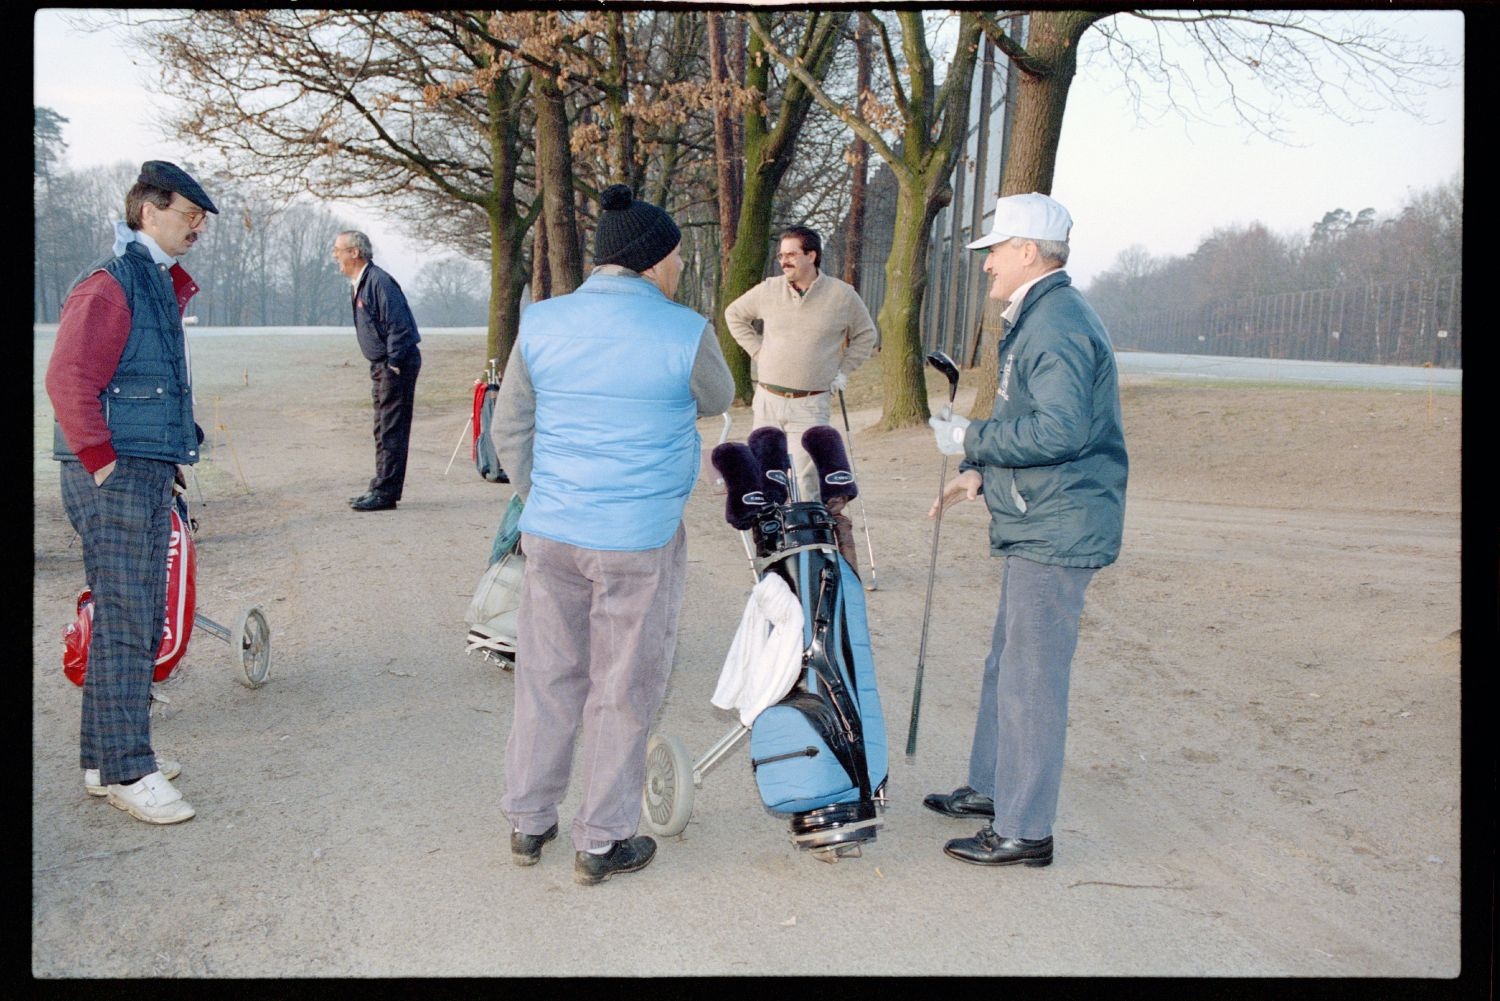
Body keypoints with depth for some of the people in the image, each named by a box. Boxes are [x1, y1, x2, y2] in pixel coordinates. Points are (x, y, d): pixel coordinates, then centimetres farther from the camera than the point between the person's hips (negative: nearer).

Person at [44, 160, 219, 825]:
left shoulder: (159, 284, 18)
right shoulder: (110, 284, -12)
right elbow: (68, 378, -19)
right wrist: (103, 462, -18)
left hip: (148, 476, 10)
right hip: (116, 478, -10)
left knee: (138, 622, 14)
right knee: (124, 624, -6)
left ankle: (109, 756, 24)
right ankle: (125, 771, 0)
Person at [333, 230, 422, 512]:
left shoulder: (378, 281, -17)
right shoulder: (360, 283, 15)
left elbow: (398, 326, -21)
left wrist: (394, 364, -19)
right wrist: (382, 366, 17)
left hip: (397, 364, -11)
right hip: (382, 365, 11)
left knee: (391, 431, -7)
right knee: (383, 430, 15)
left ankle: (385, 492, -4)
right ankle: (381, 488, 22)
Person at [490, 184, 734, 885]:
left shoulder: (541, 324, 1)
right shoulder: (684, 333, -10)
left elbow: (508, 431, 8)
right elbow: (717, 401, 10)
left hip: (550, 534, 4)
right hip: (639, 541, -4)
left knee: (547, 677, 17)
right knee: (623, 691, 9)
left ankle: (528, 823, 29)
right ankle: (601, 842, 19)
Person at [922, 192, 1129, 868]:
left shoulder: (1056, 325, -18)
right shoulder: (1037, 319, 17)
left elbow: (1060, 430, -30)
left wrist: (970, 439, -18)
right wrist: (978, 474, 13)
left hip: (1056, 533, -11)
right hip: (1038, 526, 11)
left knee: (1031, 681, -4)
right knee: (1007, 665, 20)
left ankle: (1024, 832, 5)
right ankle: (991, 789, 34)